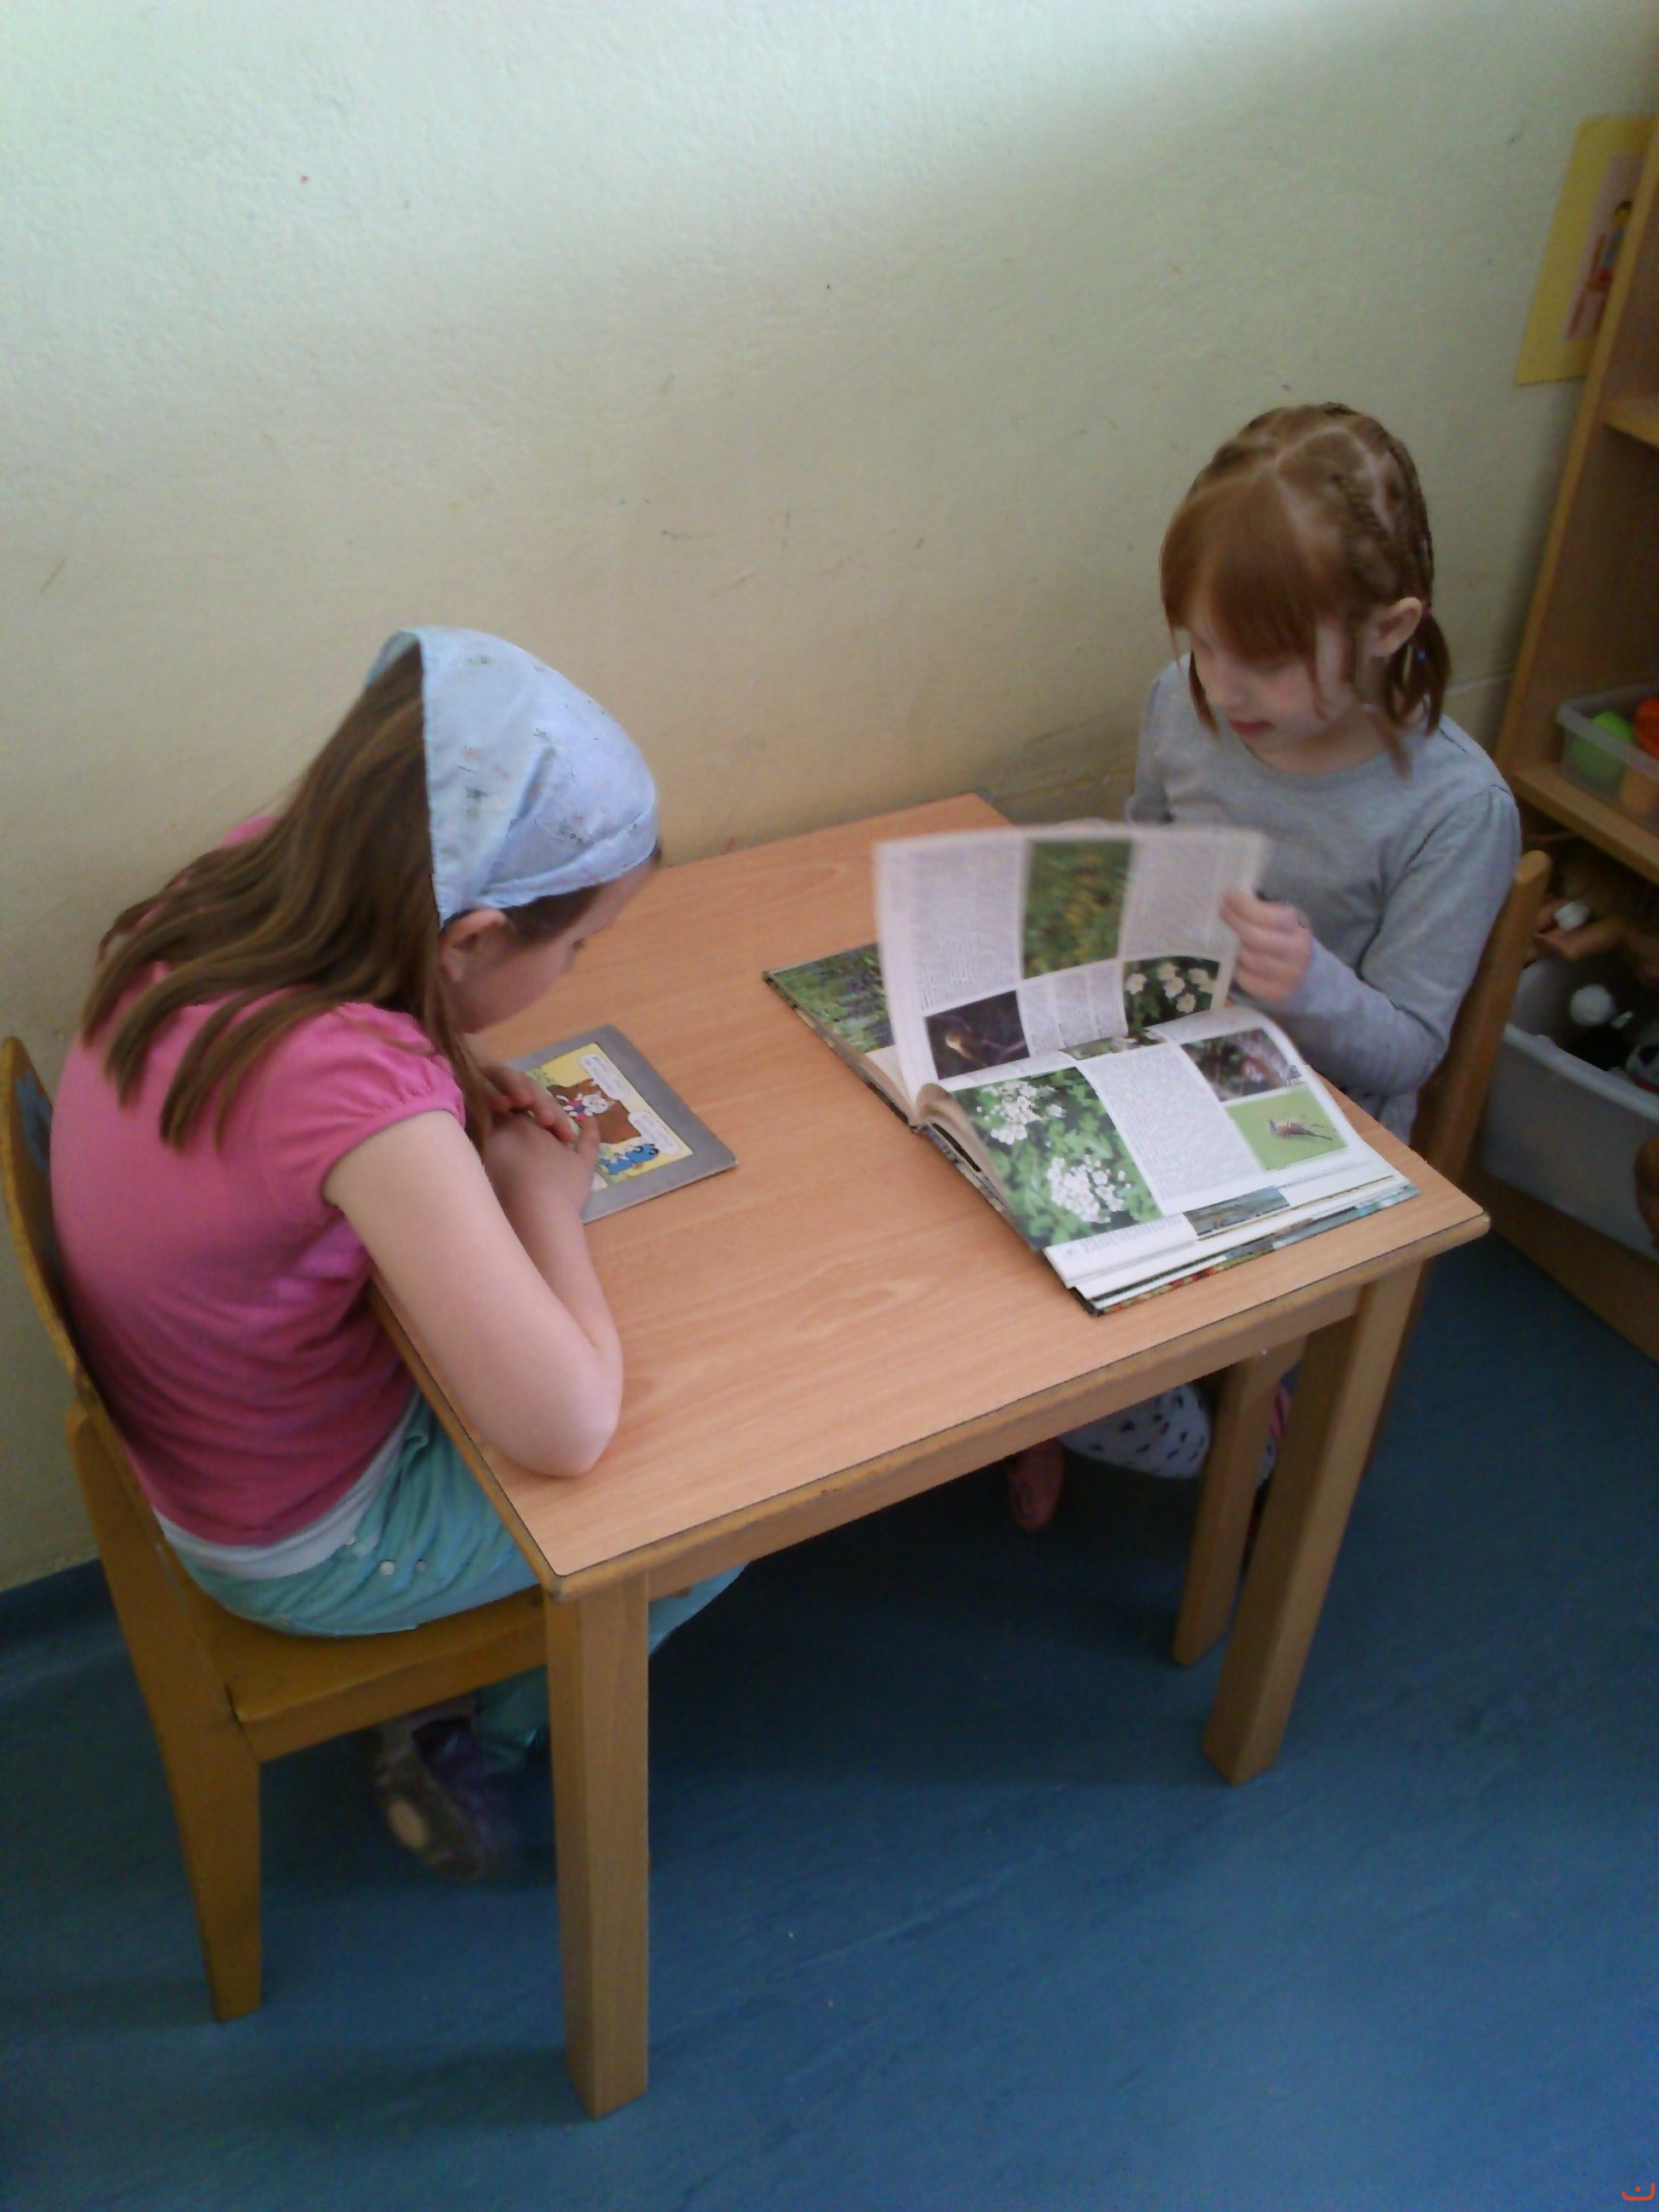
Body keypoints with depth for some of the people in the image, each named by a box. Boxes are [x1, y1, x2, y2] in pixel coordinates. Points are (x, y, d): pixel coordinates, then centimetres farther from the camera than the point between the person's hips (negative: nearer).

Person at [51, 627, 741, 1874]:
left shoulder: (229, 893, -16)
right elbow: (568, 1428, -39)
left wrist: (456, 1098, -8)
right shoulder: (353, 1081, -40)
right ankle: (472, 1747, 23)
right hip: (312, 1544, -7)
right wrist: (542, 1192, -22)